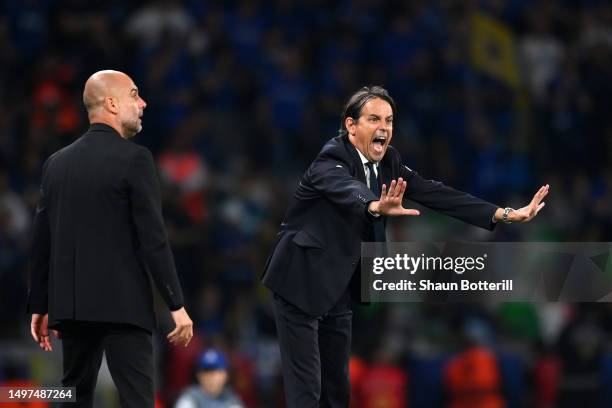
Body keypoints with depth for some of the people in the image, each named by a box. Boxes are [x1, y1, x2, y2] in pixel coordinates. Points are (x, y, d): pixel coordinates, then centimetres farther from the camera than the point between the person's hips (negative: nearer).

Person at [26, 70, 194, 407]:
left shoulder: (57, 163, 10)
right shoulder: (134, 159, -8)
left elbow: (41, 241, 12)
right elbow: (153, 238, -13)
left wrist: (39, 306, 19)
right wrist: (177, 305, -10)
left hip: (71, 305, 6)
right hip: (122, 305, -6)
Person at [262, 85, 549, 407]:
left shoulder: (388, 162, 1)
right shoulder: (332, 161, -21)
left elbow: (435, 194, -6)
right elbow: (350, 190, -43)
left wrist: (505, 213, -14)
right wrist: (378, 208, -66)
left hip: (338, 288, 8)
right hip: (301, 284, -8)